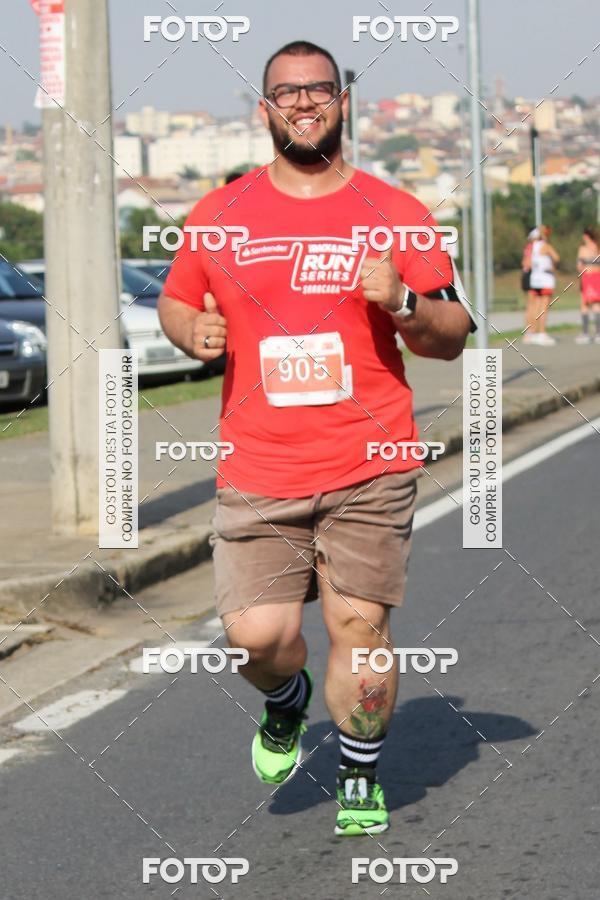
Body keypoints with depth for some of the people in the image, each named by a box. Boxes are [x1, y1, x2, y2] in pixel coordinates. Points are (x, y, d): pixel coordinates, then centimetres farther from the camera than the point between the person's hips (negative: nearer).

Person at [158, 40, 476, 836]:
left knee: (359, 626, -2)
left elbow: (453, 338, 7)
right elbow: (175, 302, 21)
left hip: (370, 469, -1)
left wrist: (402, 302, -14)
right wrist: (194, 332, -2)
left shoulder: (395, 215, 4)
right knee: (256, 635, -7)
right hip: (258, 472, 1)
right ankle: (286, 703, 30)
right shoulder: (219, 216, 8)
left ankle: (361, 779, 20)